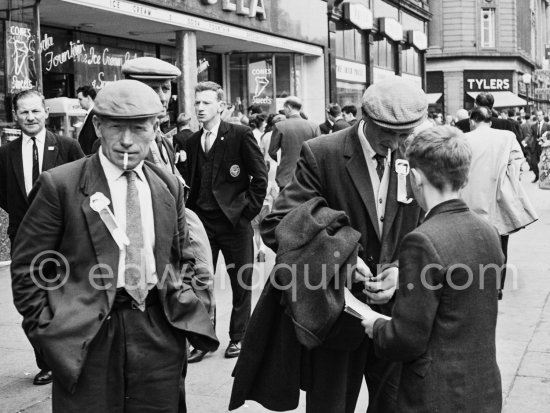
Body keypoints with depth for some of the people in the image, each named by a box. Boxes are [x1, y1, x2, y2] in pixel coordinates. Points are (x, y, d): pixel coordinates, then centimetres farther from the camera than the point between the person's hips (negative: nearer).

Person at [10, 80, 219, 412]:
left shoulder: (169, 186, 8)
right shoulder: (60, 185, -6)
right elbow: (27, 269, -3)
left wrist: (182, 303, 5)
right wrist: (47, 329, -6)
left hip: (159, 332, 4)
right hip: (88, 337, -3)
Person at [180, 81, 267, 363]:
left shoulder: (240, 135, -5)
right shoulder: (192, 142, 11)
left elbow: (260, 176, -5)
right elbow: (190, 182, 15)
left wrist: (249, 210, -8)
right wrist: (190, 213, 4)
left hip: (234, 221, -4)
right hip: (202, 222, 4)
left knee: (241, 283, 7)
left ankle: (238, 338, 22)